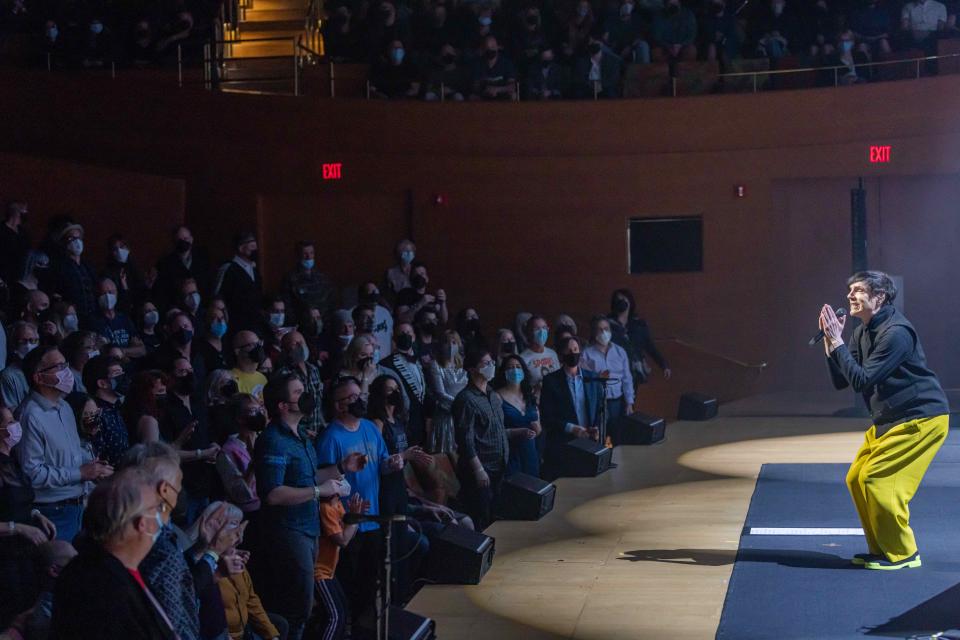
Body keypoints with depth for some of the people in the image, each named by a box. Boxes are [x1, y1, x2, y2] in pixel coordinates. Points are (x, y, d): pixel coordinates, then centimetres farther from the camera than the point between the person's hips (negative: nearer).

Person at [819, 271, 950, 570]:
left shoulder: (896, 332, -21)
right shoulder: (863, 332, 8)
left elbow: (861, 380, -25)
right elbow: (841, 381, 7)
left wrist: (838, 342, -20)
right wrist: (831, 342, -4)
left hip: (920, 419, -10)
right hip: (889, 420, 10)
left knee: (877, 480, -14)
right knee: (857, 479, 7)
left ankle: (902, 553, -1)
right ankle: (882, 549, 18)